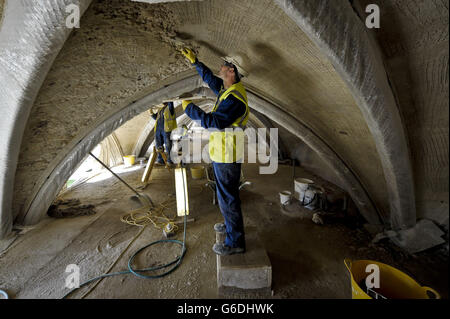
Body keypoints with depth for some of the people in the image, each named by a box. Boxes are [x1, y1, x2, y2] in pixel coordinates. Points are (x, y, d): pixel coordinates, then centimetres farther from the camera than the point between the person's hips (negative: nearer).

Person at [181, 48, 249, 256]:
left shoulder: (234, 97, -18)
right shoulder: (228, 90, 14)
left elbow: (216, 122, -28)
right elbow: (210, 79, 30)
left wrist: (190, 108, -17)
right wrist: (194, 61, 32)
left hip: (227, 155, -11)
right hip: (223, 153, 11)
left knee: (228, 196, -3)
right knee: (226, 194, 22)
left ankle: (235, 242, 11)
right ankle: (231, 224, 42)